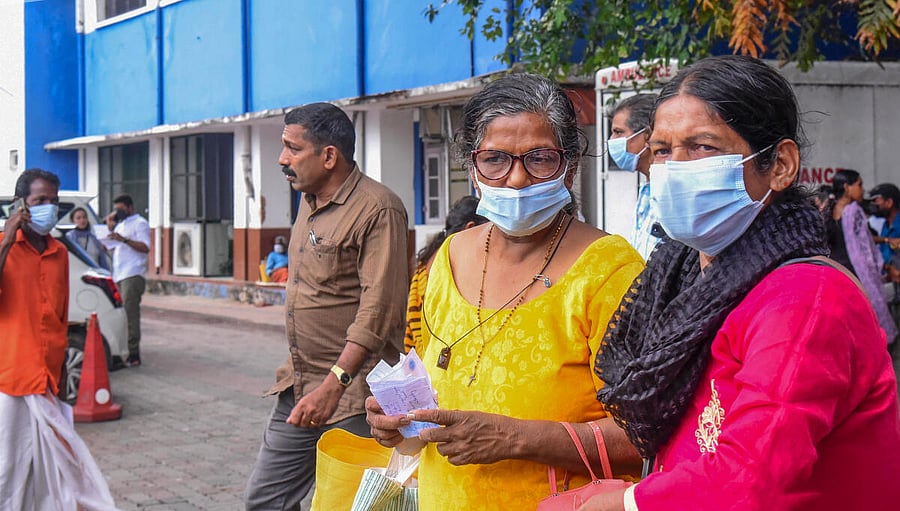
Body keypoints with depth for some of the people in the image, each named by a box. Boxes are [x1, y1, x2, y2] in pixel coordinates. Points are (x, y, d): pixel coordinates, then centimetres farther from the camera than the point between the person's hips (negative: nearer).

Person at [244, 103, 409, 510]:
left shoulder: (377, 209, -15)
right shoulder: (309, 203, 14)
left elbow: (378, 311, -22)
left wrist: (334, 384, -27)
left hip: (353, 399, -9)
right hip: (298, 389, 9)